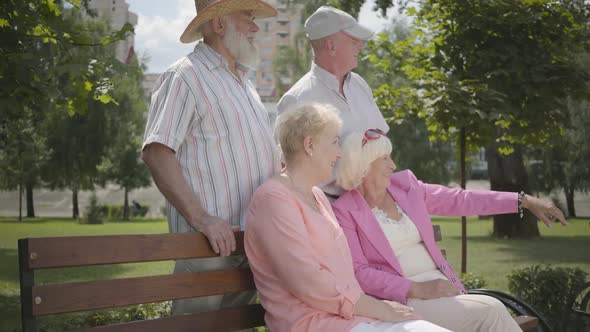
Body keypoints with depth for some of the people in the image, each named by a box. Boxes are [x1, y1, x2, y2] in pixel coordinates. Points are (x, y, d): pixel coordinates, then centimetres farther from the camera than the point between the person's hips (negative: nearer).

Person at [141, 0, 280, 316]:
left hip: (253, 234, 8)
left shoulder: (242, 80, 20)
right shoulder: (185, 76, -8)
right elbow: (157, 152, -18)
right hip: (210, 240, -8)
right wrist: (201, 218, -25)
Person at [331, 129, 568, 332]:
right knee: (490, 312, -24)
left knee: (492, 311, -23)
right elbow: (358, 272, -10)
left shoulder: (405, 184, 12)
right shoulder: (344, 211, -4)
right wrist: (416, 289, -19)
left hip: (441, 284, 6)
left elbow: (460, 200, 14)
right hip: (401, 300, -5)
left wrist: (524, 201, 10)